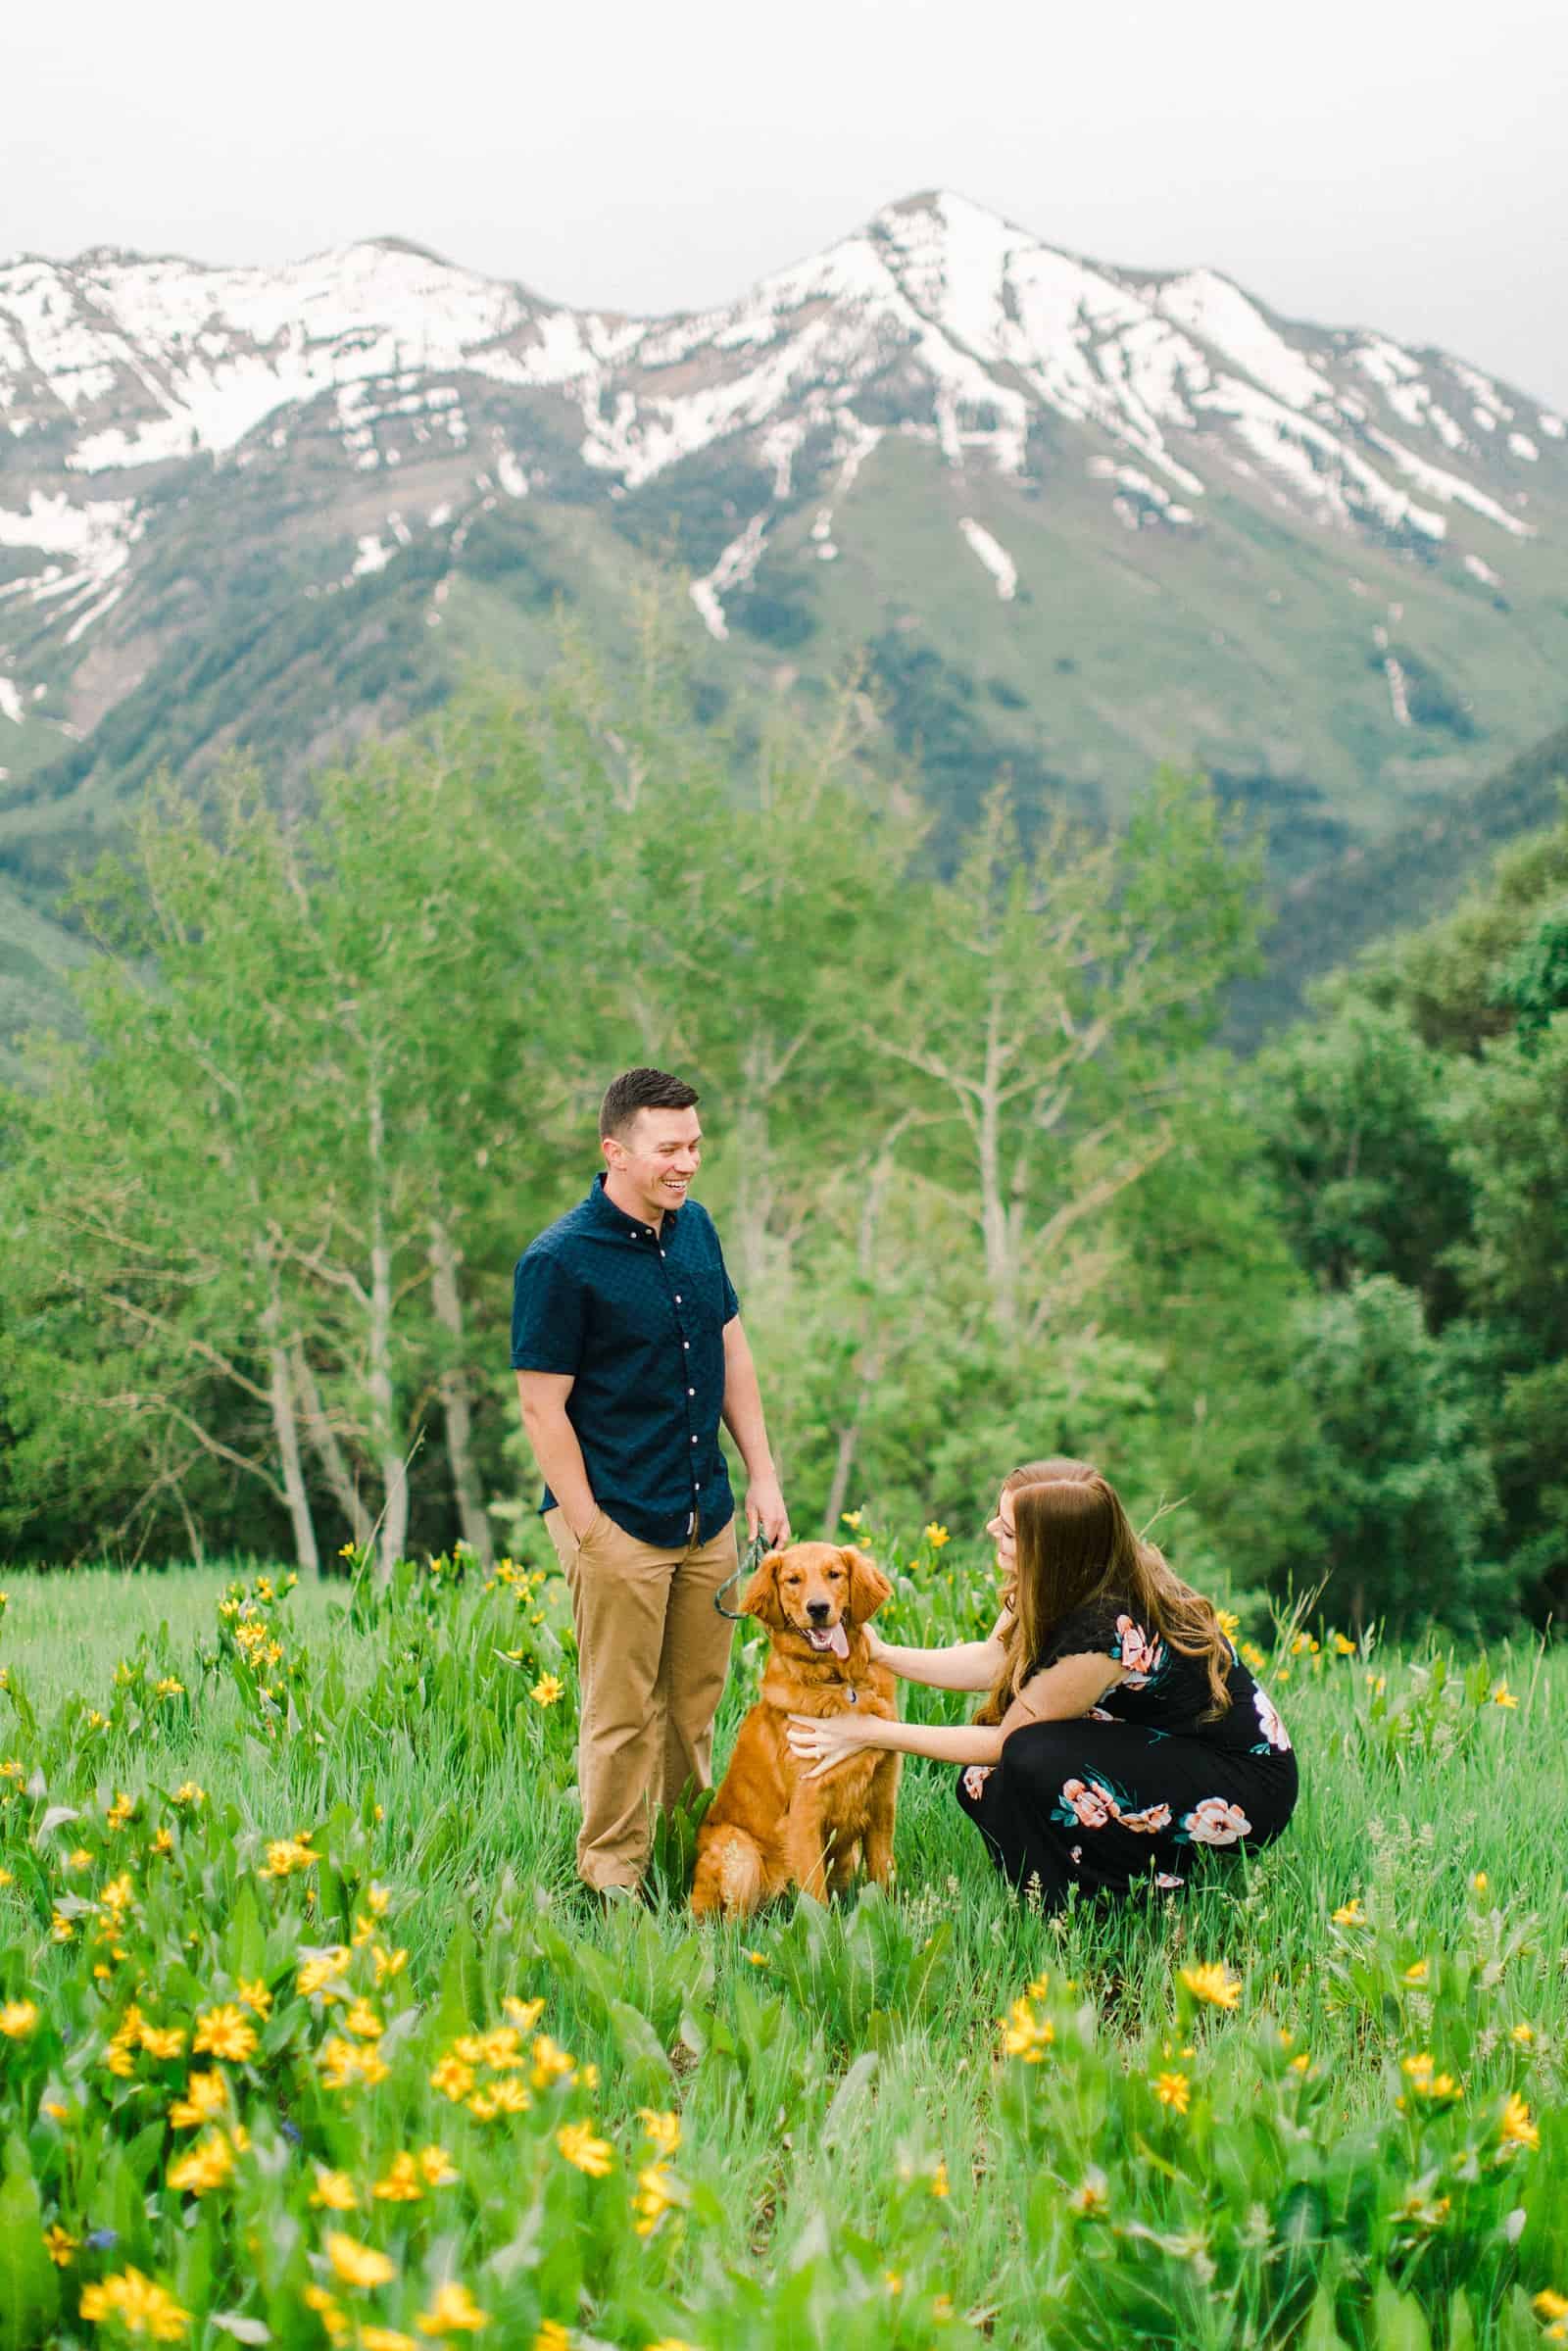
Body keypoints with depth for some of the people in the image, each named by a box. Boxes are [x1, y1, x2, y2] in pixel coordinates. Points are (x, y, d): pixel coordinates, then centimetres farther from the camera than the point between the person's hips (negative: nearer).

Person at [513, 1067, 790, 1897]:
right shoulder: (558, 1261, -15)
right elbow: (543, 1406, -13)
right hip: (618, 1522, -6)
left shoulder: (694, 1226, 6)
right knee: (622, 1714, 1)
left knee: (696, 1703, 15)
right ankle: (611, 1879, 14)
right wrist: (588, 1531, -15)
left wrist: (762, 1475, 12)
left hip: (707, 1517, 7)